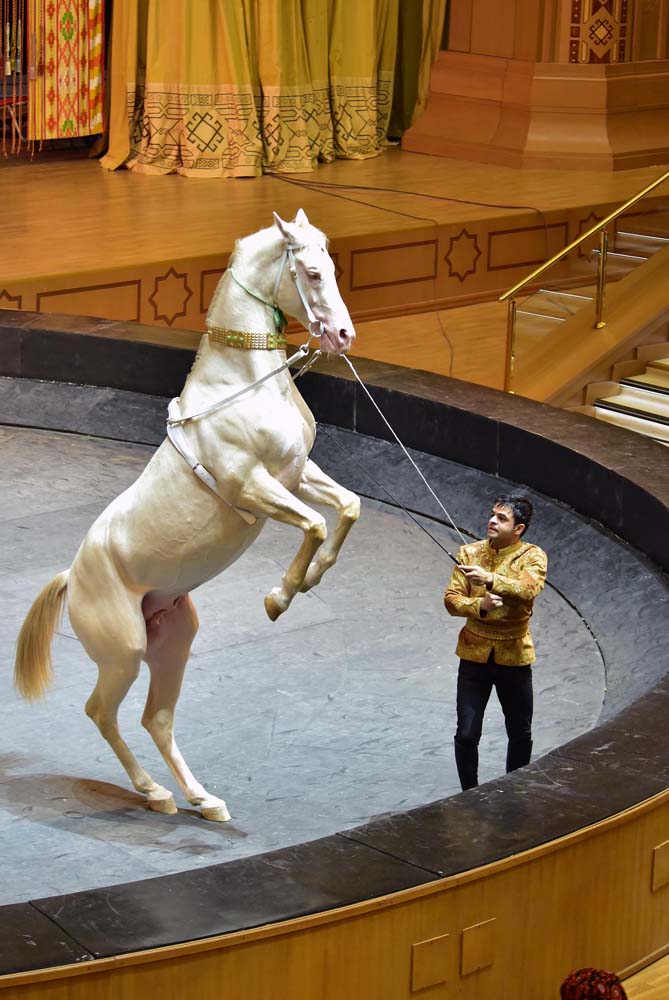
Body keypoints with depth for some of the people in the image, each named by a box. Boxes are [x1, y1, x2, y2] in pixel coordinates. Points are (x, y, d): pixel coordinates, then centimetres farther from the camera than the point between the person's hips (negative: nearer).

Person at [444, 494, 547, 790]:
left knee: (520, 735, 13)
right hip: (475, 654, 1)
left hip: (514, 657, -1)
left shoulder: (533, 556, -8)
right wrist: (479, 606, -26)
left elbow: (528, 588, -28)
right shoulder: (470, 552, -1)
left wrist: (490, 580, -43)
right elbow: (451, 599, -6)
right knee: (467, 734, 0)